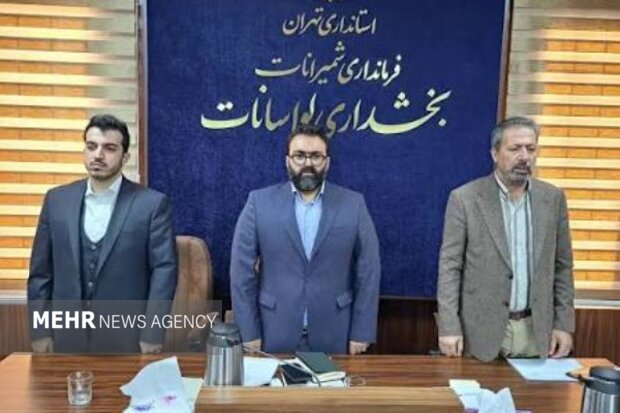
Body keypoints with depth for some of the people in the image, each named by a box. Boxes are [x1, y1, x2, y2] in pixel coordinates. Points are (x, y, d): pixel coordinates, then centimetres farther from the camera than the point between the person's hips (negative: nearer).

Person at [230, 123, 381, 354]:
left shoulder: (353, 204, -2)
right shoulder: (259, 202, -4)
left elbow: (368, 270, -1)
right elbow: (242, 270, -3)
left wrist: (362, 332, -3)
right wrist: (249, 332, -5)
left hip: (333, 336, 1)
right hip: (274, 334, 0)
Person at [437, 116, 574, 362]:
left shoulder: (553, 198, 4)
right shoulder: (465, 198, -7)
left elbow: (562, 266, 8)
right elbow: (450, 266, -7)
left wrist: (564, 324, 5)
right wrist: (449, 327, -11)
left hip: (535, 330, 3)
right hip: (481, 329, -3)